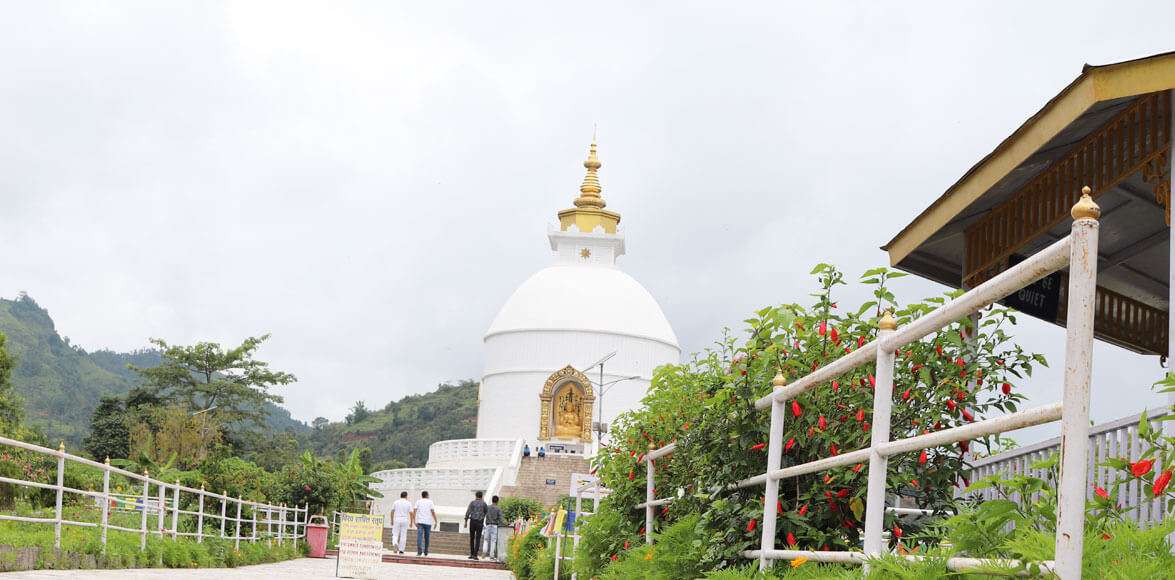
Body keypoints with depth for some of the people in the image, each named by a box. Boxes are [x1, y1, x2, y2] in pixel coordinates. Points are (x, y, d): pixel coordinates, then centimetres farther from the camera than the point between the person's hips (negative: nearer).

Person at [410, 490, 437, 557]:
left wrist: (414, 521, -6)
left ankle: (419, 552, -23)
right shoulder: (430, 502, 4)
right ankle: (425, 552, 20)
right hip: (428, 522, 0)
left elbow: (414, 511, -4)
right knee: (426, 537, 12)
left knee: (419, 536, -9)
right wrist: (435, 521, -2)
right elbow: (433, 512, -4)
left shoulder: (418, 501, 7)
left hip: (420, 521, 0)